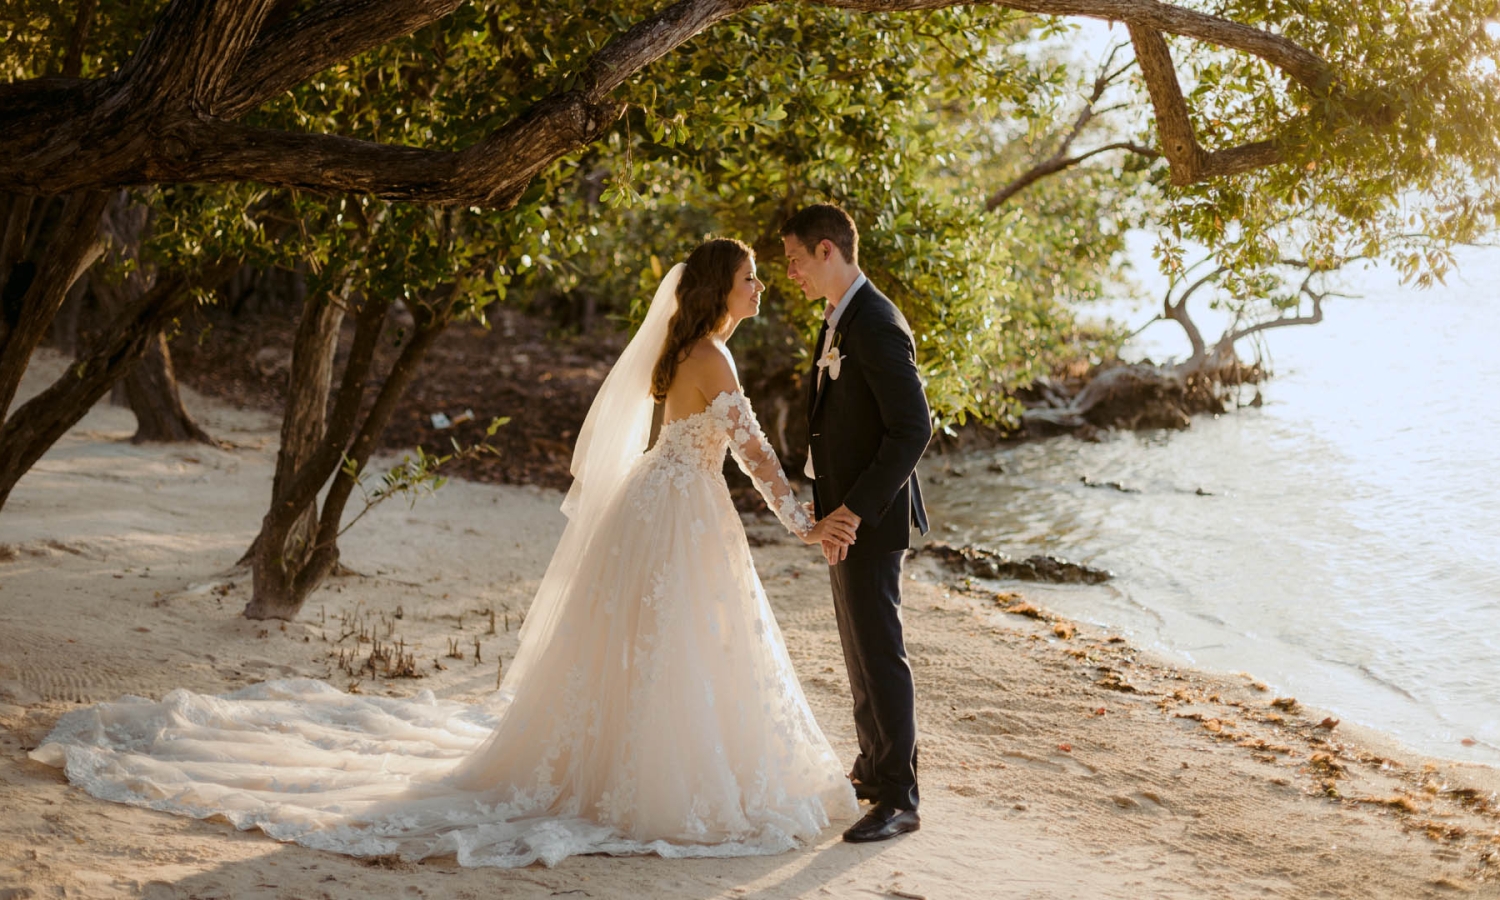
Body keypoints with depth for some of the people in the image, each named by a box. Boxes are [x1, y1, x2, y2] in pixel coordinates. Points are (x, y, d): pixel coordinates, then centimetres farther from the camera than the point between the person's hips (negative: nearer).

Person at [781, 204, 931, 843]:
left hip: (870, 519, -10)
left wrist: (854, 510, -24)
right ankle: (873, 769, 30)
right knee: (858, 647, 18)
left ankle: (898, 800, -2)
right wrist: (828, 504, 16)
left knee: (879, 652, -7)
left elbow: (913, 429, -24)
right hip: (844, 511, 10)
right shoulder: (838, 322, 12)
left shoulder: (876, 326, -20)